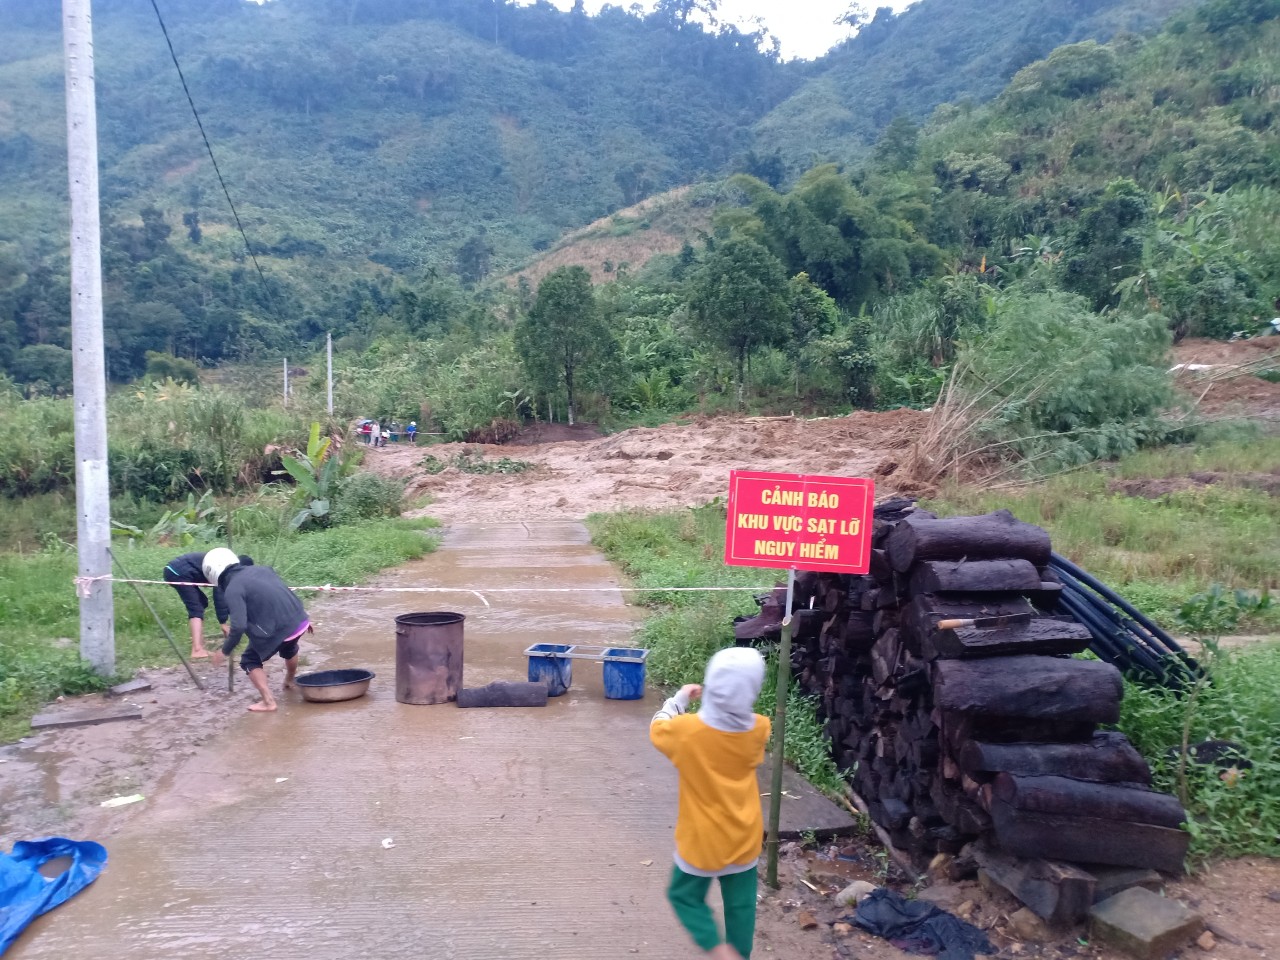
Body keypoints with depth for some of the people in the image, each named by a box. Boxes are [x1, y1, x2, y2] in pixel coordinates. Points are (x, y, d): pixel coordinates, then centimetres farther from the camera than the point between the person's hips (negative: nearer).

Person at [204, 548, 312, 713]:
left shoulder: (233, 589, -7)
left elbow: (239, 626, -15)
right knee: (288, 648, 38)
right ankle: (290, 681, 63)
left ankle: (268, 702, 4)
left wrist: (225, 651, -1)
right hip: (299, 619, 7)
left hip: (278, 629, -7)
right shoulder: (261, 569, 14)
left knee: (250, 661, 15)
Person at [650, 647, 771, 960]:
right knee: (741, 904, 20)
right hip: (744, 839, 3)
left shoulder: (687, 730, -26)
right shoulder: (759, 729, -18)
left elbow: (657, 727, -2)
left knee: (685, 895, 19)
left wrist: (680, 698, 9)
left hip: (702, 841, -3)